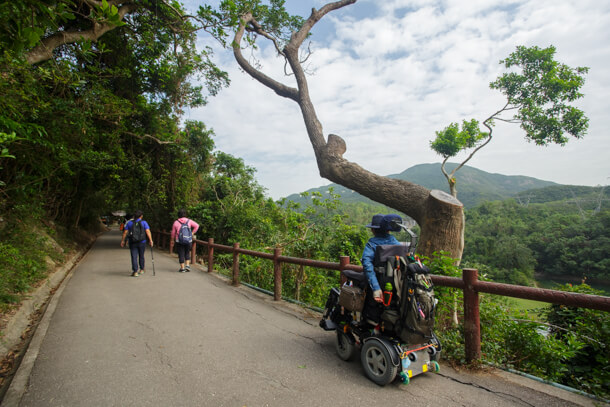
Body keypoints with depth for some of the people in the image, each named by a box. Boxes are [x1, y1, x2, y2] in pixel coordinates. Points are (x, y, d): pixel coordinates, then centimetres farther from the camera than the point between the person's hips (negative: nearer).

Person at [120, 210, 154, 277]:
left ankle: (135, 271, -8)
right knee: (141, 256, 15)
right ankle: (142, 269, 29)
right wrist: (150, 240, -14)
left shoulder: (129, 223, 3)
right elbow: (148, 231, -13)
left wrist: (122, 241, 7)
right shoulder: (144, 222, -3)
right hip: (142, 242, 0)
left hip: (132, 243, 0)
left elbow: (125, 232, 0)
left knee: (134, 257, 1)